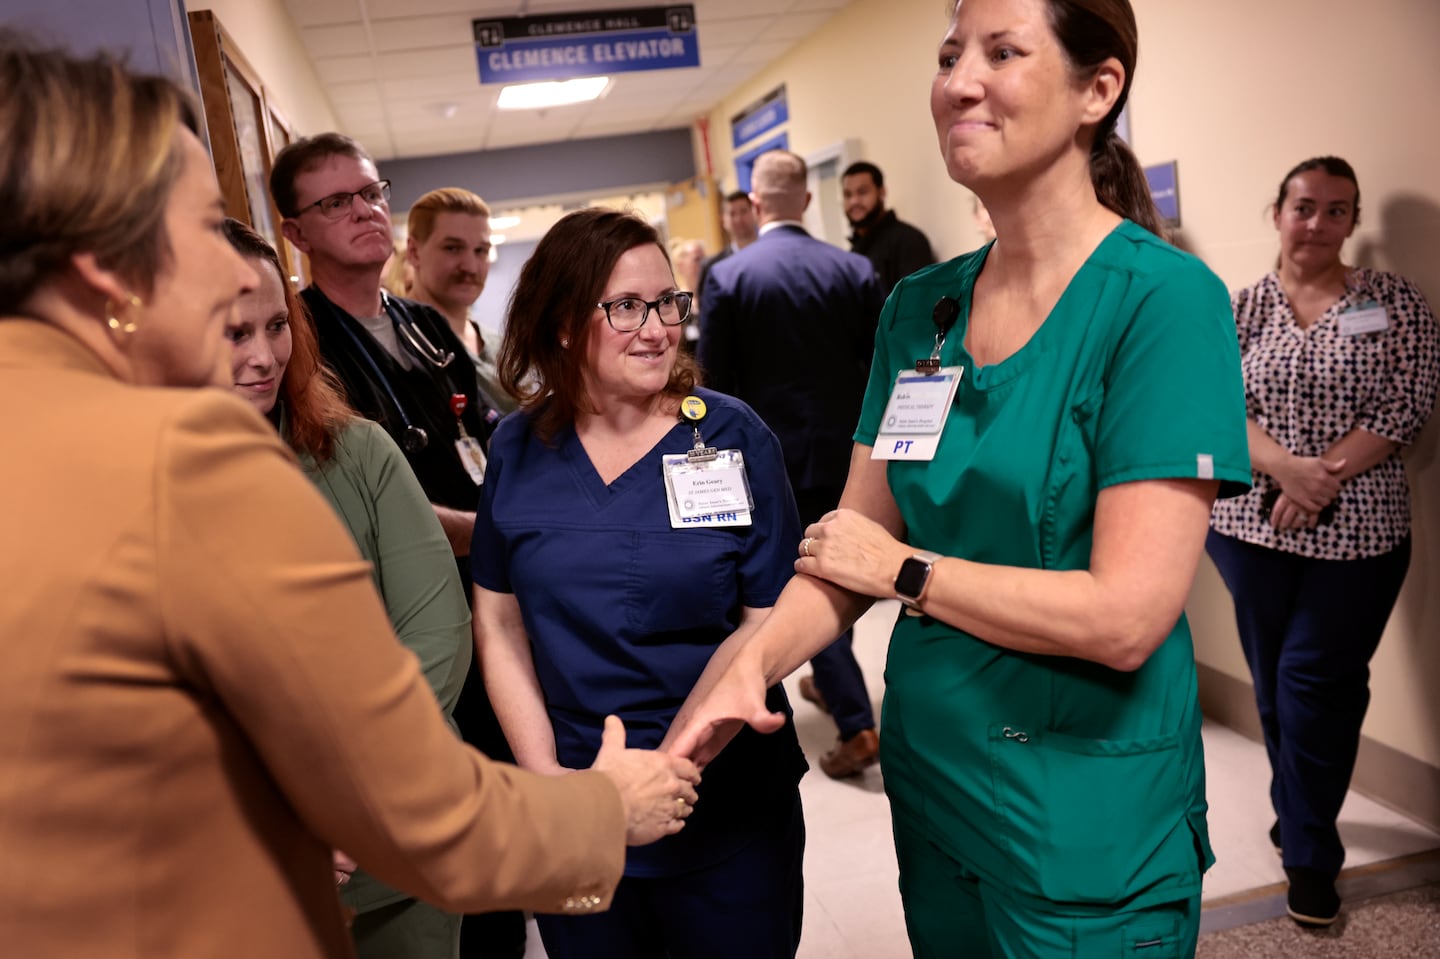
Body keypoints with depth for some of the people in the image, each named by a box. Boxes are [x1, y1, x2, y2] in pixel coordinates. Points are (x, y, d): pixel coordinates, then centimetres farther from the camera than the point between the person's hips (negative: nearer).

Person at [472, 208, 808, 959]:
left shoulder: (734, 436, -6)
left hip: (730, 810, -1)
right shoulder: (518, 449, -1)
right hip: (571, 813, 2)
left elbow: (770, 617, -8)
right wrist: (545, 771, -7)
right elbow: (498, 623, 3)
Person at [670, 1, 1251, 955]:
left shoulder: (1163, 298, -16)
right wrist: (752, 656, -17)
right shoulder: (919, 306, 1)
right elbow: (849, 544, 1)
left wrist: (905, 569, -13)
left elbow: (1126, 615, -23)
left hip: (1088, 820, -5)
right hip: (929, 779, 6)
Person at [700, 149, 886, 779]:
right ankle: (831, 681, 40)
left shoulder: (728, 277, -10)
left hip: (776, 455, -3)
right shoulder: (855, 270, -3)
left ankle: (856, 725, 2)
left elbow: (715, 380, -7)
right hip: (848, 449, 3)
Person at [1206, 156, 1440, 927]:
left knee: (1314, 683, 0)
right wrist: (1286, 468, -20)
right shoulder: (1242, 307, 4)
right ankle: (1302, 817, 35)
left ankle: (1309, 851, 18)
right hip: (1253, 524, 2)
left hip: (1356, 531, -2)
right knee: (1275, 681, 13)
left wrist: (1323, 480, -17)